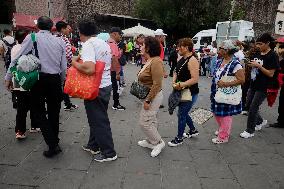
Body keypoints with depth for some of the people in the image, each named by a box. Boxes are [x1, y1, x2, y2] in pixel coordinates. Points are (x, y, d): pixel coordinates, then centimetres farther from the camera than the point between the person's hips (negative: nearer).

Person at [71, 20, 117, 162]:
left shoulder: (88, 44, -16)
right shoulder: (104, 43, 11)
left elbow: (89, 69, -31)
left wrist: (75, 63, -13)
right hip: (106, 85, 9)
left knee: (99, 121, 2)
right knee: (97, 118, 20)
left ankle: (109, 153, 13)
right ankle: (93, 145, 35)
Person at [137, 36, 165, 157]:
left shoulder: (156, 61, -22)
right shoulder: (149, 60, 7)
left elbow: (157, 84, -25)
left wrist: (148, 100, -22)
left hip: (153, 96, -9)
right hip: (149, 95, 9)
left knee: (144, 122, -3)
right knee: (151, 120, 19)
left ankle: (159, 143, 14)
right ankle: (151, 141, 34)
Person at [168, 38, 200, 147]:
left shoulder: (192, 61, -19)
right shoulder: (182, 59, 8)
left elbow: (195, 79, -25)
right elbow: (176, 72, 13)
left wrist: (182, 85, -29)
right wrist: (174, 82, -5)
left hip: (190, 93, -9)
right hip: (182, 92, 9)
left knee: (181, 114, 0)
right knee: (183, 113, 20)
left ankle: (179, 138, 17)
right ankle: (193, 130, 41)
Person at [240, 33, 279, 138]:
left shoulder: (272, 56, -13)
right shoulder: (258, 53, 7)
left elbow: (271, 74, -16)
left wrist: (258, 65, -23)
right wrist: (248, 64, -1)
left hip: (263, 87, -8)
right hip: (253, 85, 8)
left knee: (253, 108, -2)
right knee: (248, 105, 15)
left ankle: (250, 131, 12)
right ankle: (260, 122, 38)